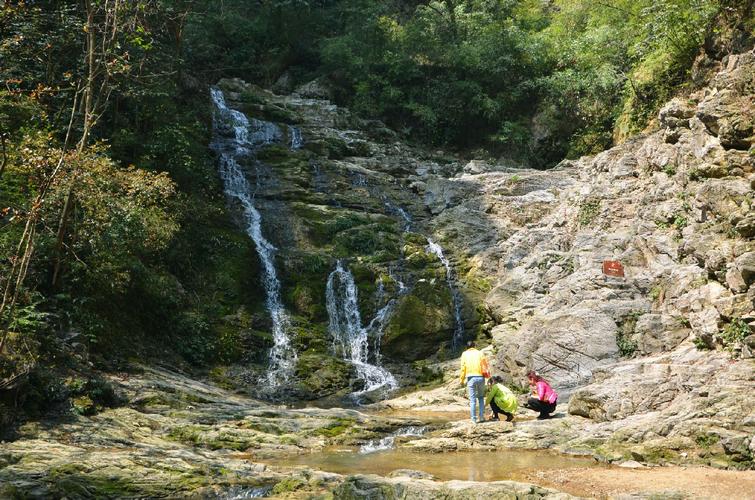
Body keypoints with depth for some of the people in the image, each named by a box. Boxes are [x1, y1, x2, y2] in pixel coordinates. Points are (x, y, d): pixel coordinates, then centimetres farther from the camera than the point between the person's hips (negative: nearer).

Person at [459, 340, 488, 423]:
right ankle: (481, 416, 9)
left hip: (470, 378, -1)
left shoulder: (465, 354, 8)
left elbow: (463, 367, 2)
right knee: (481, 397, 17)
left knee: (472, 399, 2)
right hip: (480, 377, 1)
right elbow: (485, 366, 3)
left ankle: (474, 419, 0)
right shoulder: (480, 353, 10)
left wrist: (462, 380, 6)